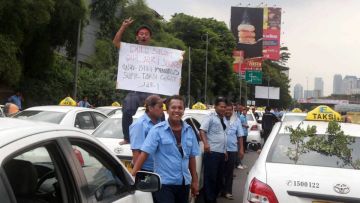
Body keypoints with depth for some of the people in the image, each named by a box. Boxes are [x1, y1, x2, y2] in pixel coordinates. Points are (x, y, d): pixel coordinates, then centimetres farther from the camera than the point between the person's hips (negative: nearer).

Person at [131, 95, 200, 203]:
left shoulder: (189, 131, 6)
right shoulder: (157, 130, -9)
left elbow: (191, 157, 11)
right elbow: (144, 153, -14)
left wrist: (195, 180, 10)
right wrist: (132, 174, -23)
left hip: (184, 183, 5)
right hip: (164, 183, -5)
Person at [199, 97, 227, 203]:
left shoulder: (222, 119, 20)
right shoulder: (210, 117, -5)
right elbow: (202, 130, -16)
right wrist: (205, 143, -30)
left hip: (221, 153, 9)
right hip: (212, 152, -8)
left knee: (219, 178, 13)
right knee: (210, 178, -6)